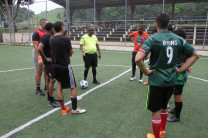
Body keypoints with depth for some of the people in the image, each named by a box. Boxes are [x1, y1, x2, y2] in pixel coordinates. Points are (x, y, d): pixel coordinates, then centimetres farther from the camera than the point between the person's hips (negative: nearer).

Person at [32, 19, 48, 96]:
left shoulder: (47, 32, 9)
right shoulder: (37, 33, -14)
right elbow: (35, 46, -19)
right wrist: (39, 57, -25)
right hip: (39, 54, -7)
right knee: (39, 72, -1)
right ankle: (38, 89, 11)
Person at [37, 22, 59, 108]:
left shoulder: (49, 37, 10)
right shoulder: (45, 37, -19)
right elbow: (39, 49, -31)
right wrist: (46, 58, -22)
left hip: (51, 61, 10)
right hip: (49, 62, -10)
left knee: (48, 79, 17)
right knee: (52, 80, -8)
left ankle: (49, 97, 31)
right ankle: (51, 102, 0)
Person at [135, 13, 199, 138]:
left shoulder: (152, 39, -15)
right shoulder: (178, 39, 1)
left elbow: (138, 59, -29)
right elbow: (195, 55, 7)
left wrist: (146, 72, -13)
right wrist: (181, 69, 5)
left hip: (156, 80, -5)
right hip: (171, 80, 6)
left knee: (156, 111, 10)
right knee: (164, 107, 25)